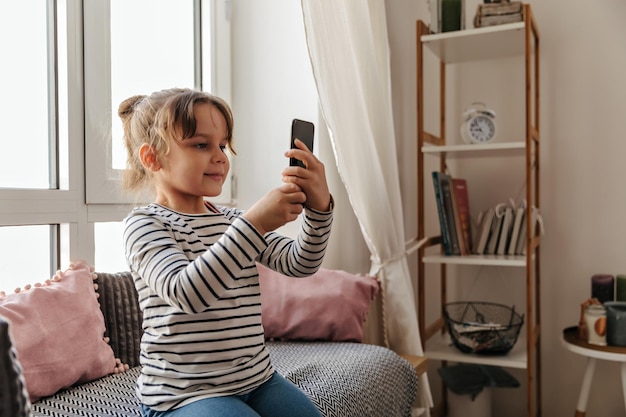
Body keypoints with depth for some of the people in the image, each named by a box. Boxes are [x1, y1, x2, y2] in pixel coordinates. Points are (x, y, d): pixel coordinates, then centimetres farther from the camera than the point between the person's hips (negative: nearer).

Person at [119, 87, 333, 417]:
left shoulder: (234, 220, 9)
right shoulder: (144, 225, -10)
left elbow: (298, 264, -2)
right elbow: (185, 292, -28)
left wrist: (318, 207, -20)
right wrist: (254, 224, -36)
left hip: (258, 380, 6)